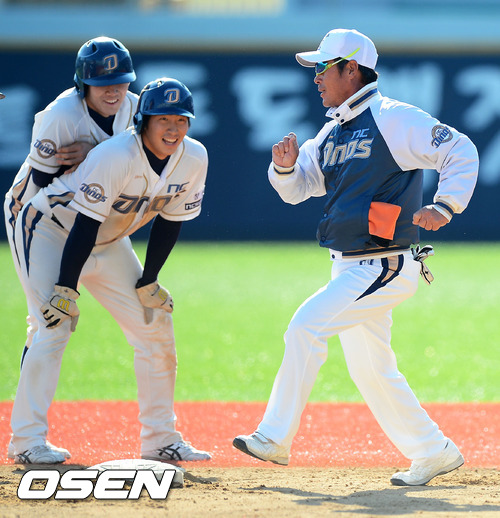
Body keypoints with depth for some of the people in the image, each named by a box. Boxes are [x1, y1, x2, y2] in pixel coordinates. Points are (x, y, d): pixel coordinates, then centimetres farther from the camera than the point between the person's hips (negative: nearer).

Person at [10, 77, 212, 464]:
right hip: (53, 231, -7)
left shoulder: (194, 159, -14)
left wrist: (148, 282, 0)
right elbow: (85, 224, -31)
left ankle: (161, 439, 13)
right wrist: (66, 290, -32)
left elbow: (170, 221, -2)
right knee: (55, 328, -20)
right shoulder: (116, 157, -33)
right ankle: (28, 439, -17)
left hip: (109, 243, 7)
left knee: (156, 327, 3)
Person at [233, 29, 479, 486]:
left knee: (306, 326, -19)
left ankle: (276, 437, -15)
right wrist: (285, 165, -5)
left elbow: (461, 151, -10)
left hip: (384, 268, -9)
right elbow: (296, 189, 16)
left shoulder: (394, 119, -10)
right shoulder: (332, 132, 15)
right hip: (350, 270, 9)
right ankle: (434, 453, 22)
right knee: (370, 371, 12)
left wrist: (444, 207, -21)